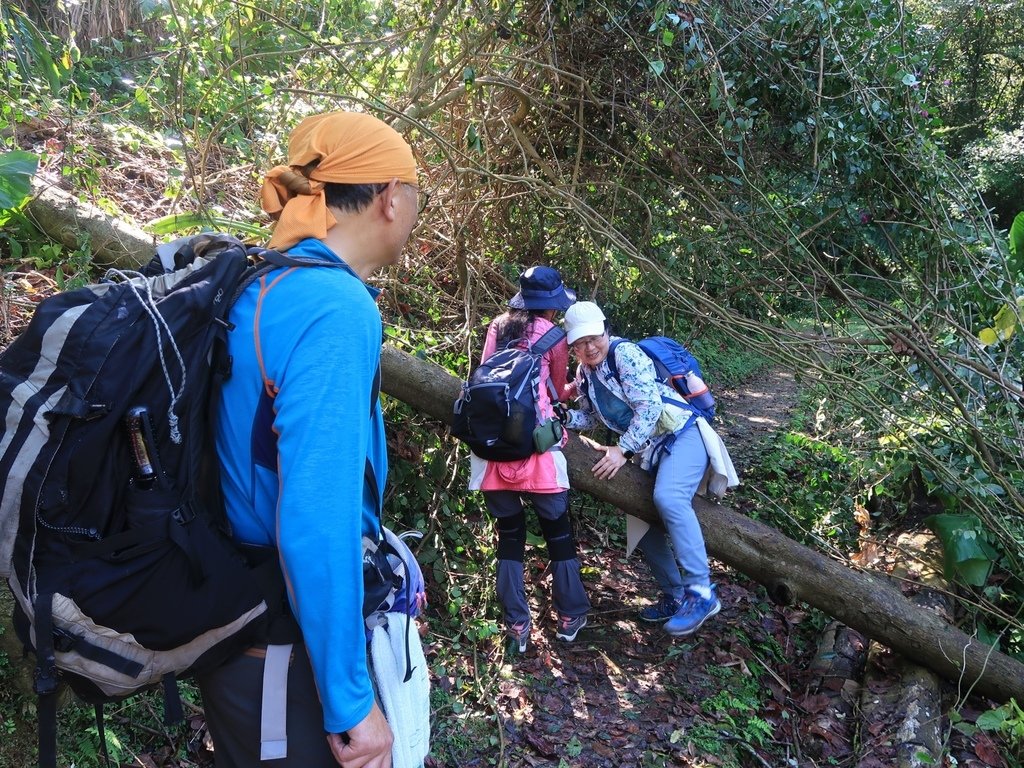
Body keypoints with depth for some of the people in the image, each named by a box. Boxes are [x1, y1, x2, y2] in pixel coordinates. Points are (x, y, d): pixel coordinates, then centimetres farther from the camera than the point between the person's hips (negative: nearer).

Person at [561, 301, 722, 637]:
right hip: (649, 451, 9)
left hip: (681, 436, -9)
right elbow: (591, 416, 22)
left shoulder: (625, 353, -15)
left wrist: (623, 450, -22)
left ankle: (701, 593, -29)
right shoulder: (584, 374, 10)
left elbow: (649, 406, -21)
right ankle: (675, 596, 25)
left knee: (667, 497, -34)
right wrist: (563, 416, 2)